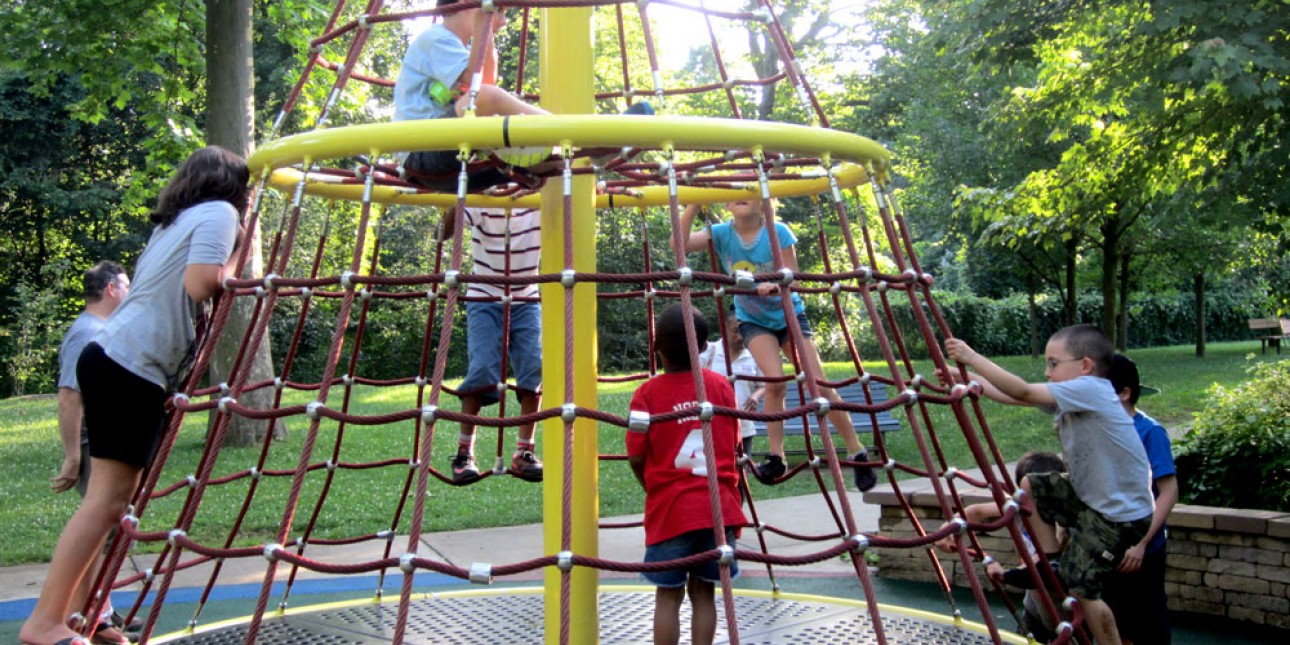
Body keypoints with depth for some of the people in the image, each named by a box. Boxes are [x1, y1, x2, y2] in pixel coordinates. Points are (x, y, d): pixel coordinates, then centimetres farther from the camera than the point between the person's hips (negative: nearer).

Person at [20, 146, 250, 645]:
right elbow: (200, 286, -16)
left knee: (114, 496, 12)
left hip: (113, 360, 10)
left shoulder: (174, 221, 24)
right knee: (108, 497, -9)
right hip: (130, 367, -10)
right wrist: (236, 259, 2)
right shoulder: (219, 213, -3)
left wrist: (227, 258, 17)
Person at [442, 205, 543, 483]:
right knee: (483, 369, -17)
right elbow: (444, 231, -28)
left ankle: (524, 452, -3)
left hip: (526, 301, 3)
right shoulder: (480, 204, -15)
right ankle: (464, 452, -4)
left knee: (535, 368, -12)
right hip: (485, 301, -2)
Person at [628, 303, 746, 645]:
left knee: (669, 595, 7)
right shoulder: (721, 385, 1)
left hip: (670, 510, -2)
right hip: (719, 508, 3)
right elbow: (732, 444, 10)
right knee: (703, 592, 10)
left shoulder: (648, 393, -8)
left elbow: (636, 457, -4)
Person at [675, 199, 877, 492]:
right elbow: (680, 243, -27)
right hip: (754, 321, 1)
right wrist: (694, 204, -36)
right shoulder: (721, 234, -13)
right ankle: (776, 457, -11)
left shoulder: (778, 232, -18)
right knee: (775, 379, -25)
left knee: (819, 385, -8)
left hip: (789, 314, 0)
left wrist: (774, 286, -37)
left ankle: (857, 452, 10)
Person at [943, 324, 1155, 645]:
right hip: (1090, 498, 9)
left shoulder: (1090, 389, -22)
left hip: (1120, 514, -9)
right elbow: (1020, 396, 1)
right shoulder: (1069, 397, 3)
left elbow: (1024, 392, -28)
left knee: (1080, 586, -5)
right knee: (1030, 487, 10)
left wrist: (972, 358, -25)